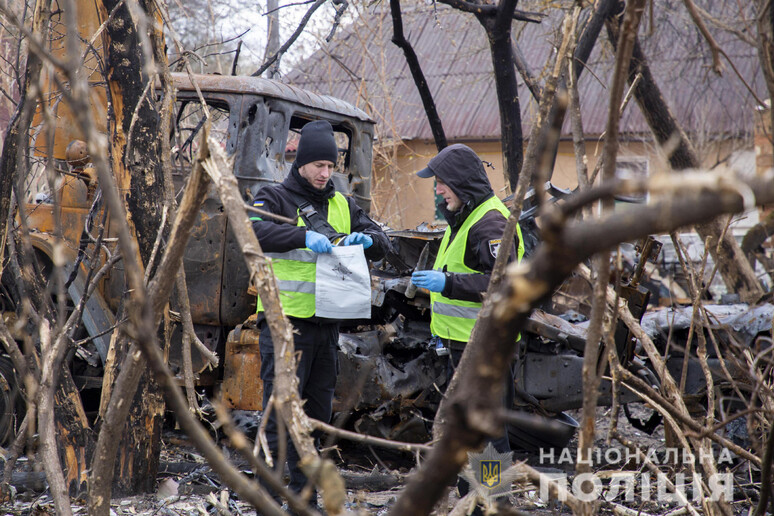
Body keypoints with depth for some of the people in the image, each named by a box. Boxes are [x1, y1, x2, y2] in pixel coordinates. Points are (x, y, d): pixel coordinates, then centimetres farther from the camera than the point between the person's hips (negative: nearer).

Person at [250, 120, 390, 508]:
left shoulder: (342, 205, 15)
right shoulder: (275, 198, -2)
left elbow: (380, 242, 13)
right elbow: (255, 231, -22)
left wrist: (365, 239, -11)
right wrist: (304, 236, -35)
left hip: (325, 324, 6)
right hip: (285, 322, -6)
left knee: (317, 412, 12)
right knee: (280, 411, -9)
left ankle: (306, 496, 22)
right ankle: (268, 497, -6)